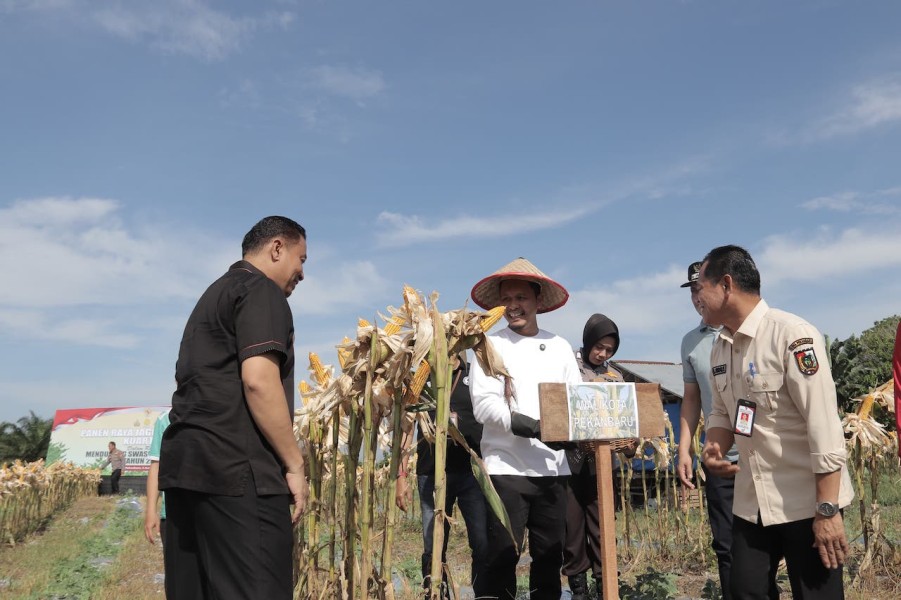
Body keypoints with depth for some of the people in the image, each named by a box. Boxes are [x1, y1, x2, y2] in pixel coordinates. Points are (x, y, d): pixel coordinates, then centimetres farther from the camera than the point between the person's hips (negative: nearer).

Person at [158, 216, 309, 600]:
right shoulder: (261, 291, -4)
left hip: (185, 461, 10)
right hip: (237, 468, -10)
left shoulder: (215, 294, 25)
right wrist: (294, 464, -12)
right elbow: (258, 380, -17)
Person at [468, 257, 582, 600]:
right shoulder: (491, 346, 0)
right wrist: (532, 427, -23)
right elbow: (483, 405, -11)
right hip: (507, 468, -3)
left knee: (550, 557, 12)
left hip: (553, 468, 4)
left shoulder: (560, 347, 11)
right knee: (502, 558, 1)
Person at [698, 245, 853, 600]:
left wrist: (827, 510, -20)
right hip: (751, 501, 7)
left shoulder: (793, 335, -17)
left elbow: (824, 427, -20)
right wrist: (714, 446, -5)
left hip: (807, 502, -7)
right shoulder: (721, 347, 6)